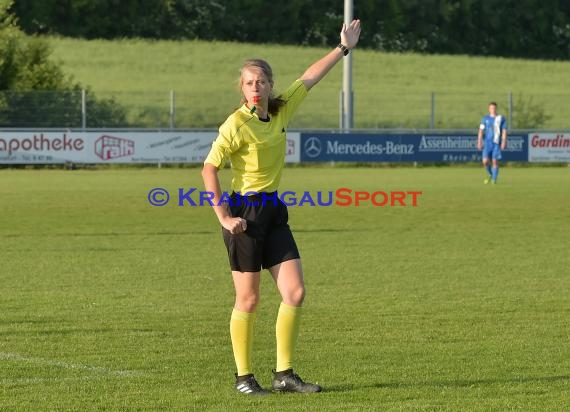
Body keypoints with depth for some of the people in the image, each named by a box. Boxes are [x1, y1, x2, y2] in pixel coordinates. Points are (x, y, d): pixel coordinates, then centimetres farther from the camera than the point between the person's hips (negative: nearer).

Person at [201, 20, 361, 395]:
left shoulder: (281, 110, 5)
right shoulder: (237, 124, -14)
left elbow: (310, 78, 18)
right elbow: (209, 169, -15)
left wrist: (344, 48, 25)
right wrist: (224, 217, -17)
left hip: (274, 210, 7)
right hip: (245, 211, -7)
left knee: (295, 293, 0)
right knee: (248, 299, -1)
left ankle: (284, 374, 8)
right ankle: (244, 377, 9)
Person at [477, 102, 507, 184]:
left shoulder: (501, 118, 4)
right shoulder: (485, 118, 9)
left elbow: (504, 131, 2)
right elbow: (481, 131, 9)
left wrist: (503, 142, -9)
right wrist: (479, 142, 1)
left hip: (497, 143, -1)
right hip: (487, 143, 1)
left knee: (495, 161, -6)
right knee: (485, 161, -9)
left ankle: (494, 179, 2)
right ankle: (489, 175, 19)